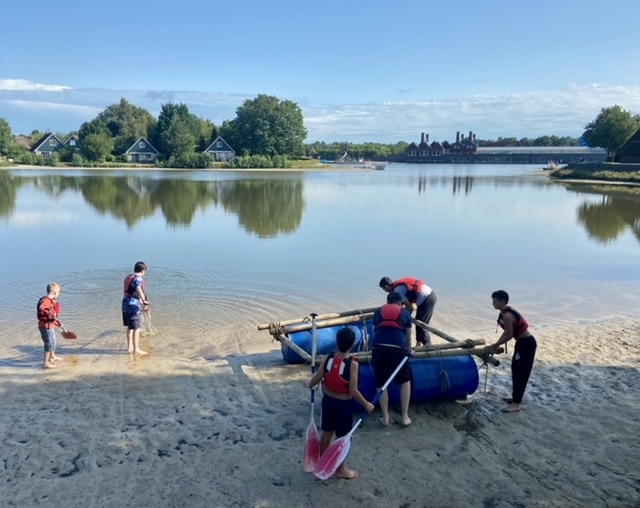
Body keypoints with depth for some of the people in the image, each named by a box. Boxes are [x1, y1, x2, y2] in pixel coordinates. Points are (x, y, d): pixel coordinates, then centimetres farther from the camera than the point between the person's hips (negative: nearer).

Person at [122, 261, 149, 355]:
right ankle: (136, 349, 1)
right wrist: (144, 301, -19)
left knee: (130, 327, 19)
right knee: (137, 328, -2)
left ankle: (130, 347, 27)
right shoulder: (138, 279, -14)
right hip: (134, 305, -9)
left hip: (126, 303, 9)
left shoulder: (128, 277, 15)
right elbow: (138, 290, -34)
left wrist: (141, 303, 31)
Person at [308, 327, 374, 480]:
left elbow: (317, 379, -4)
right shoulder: (352, 363, -25)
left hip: (328, 400, 5)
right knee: (342, 437, 12)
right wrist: (366, 404, -8)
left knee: (327, 432, 22)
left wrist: (310, 384, 18)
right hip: (344, 404, -5)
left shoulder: (328, 357, -11)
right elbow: (353, 391, -23)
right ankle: (341, 469, 26)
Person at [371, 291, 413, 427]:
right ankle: (405, 417, 21)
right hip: (398, 350, -1)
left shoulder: (378, 311, 22)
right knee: (405, 381, 21)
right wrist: (409, 351, 41)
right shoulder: (405, 313, 18)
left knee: (381, 384, 16)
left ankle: (385, 418, 16)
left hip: (379, 348, 1)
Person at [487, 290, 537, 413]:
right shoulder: (506, 312, 7)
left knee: (521, 373, -5)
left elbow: (509, 335, -20)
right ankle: (516, 397, 32)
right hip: (522, 342, 10)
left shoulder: (507, 315, -24)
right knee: (516, 370, 19)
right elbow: (507, 332, 14)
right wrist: (496, 344, 11)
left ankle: (516, 404, 1)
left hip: (527, 344, -10)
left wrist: (495, 345, -9)